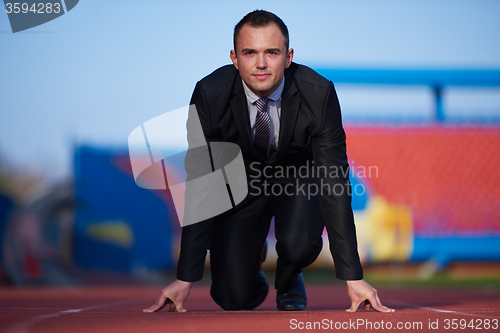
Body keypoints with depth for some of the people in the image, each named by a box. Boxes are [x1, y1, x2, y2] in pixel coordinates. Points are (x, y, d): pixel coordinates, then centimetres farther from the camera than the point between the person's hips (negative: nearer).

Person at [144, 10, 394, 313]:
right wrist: (186, 278, -28)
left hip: (298, 177, 0)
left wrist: (353, 277, -31)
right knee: (232, 298, -11)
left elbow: (334, 180, -26)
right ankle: (253, 277, 27)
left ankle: (289, 284, 6)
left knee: (299, 243, -32)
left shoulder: (319, 93, -28)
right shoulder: (210, 95, -27)